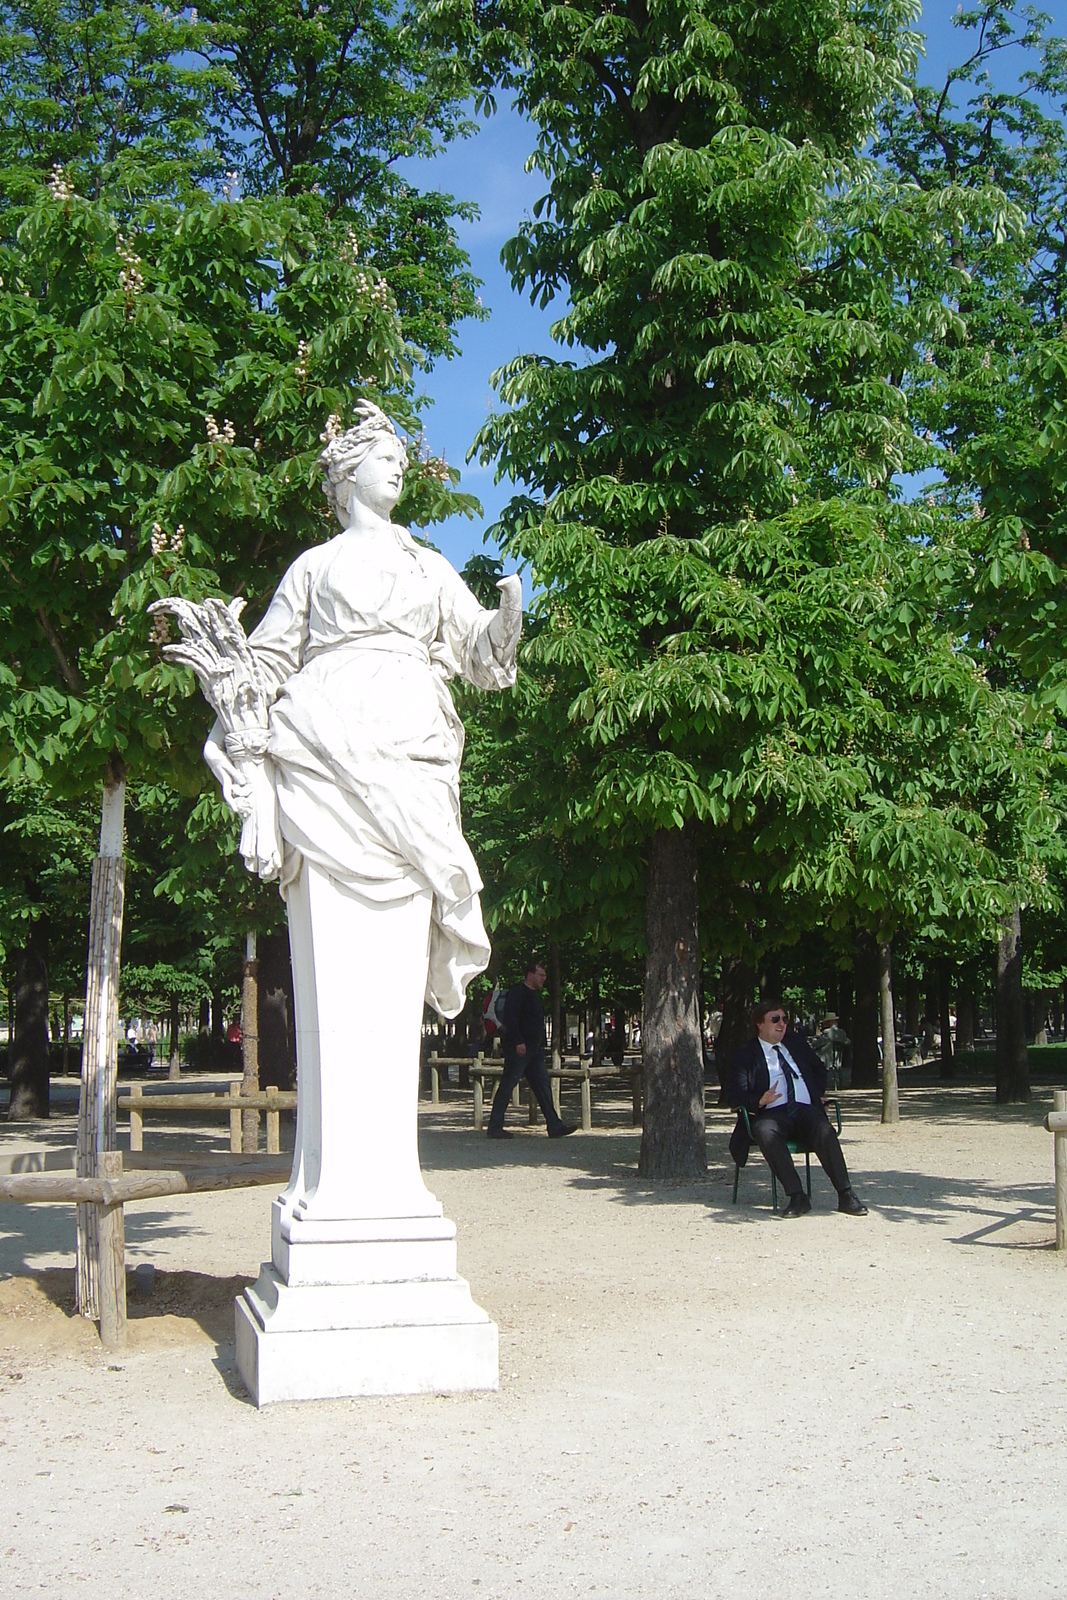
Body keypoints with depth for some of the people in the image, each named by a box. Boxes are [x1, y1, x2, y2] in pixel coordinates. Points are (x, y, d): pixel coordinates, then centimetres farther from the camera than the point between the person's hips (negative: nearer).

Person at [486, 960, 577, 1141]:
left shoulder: (533, 995, 20)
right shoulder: (517, 993, -9)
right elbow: (510, 1018, -19)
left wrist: (540, 1045, 20)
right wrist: (518, 1042, -24)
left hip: (534, 1049, 10)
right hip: (519, 1049, -10)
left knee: (543, 1087, 4)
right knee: (507, 1087, -4)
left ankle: (554, 1126, 3)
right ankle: (495, 1127, 1)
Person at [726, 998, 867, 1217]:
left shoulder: (796, 1043, 22)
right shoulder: (744, 1056, 8)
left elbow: (819, 1069, 35)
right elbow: (735, 1094, -1)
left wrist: (818, 1094, 15)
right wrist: (760, 1101, -20)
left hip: (806, 1110, 3)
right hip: (773, 1114, -3)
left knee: (825, 1132, -31)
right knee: (764, 1131, -38)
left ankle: (845, 1195, -29)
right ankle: (797, 1197, -35)